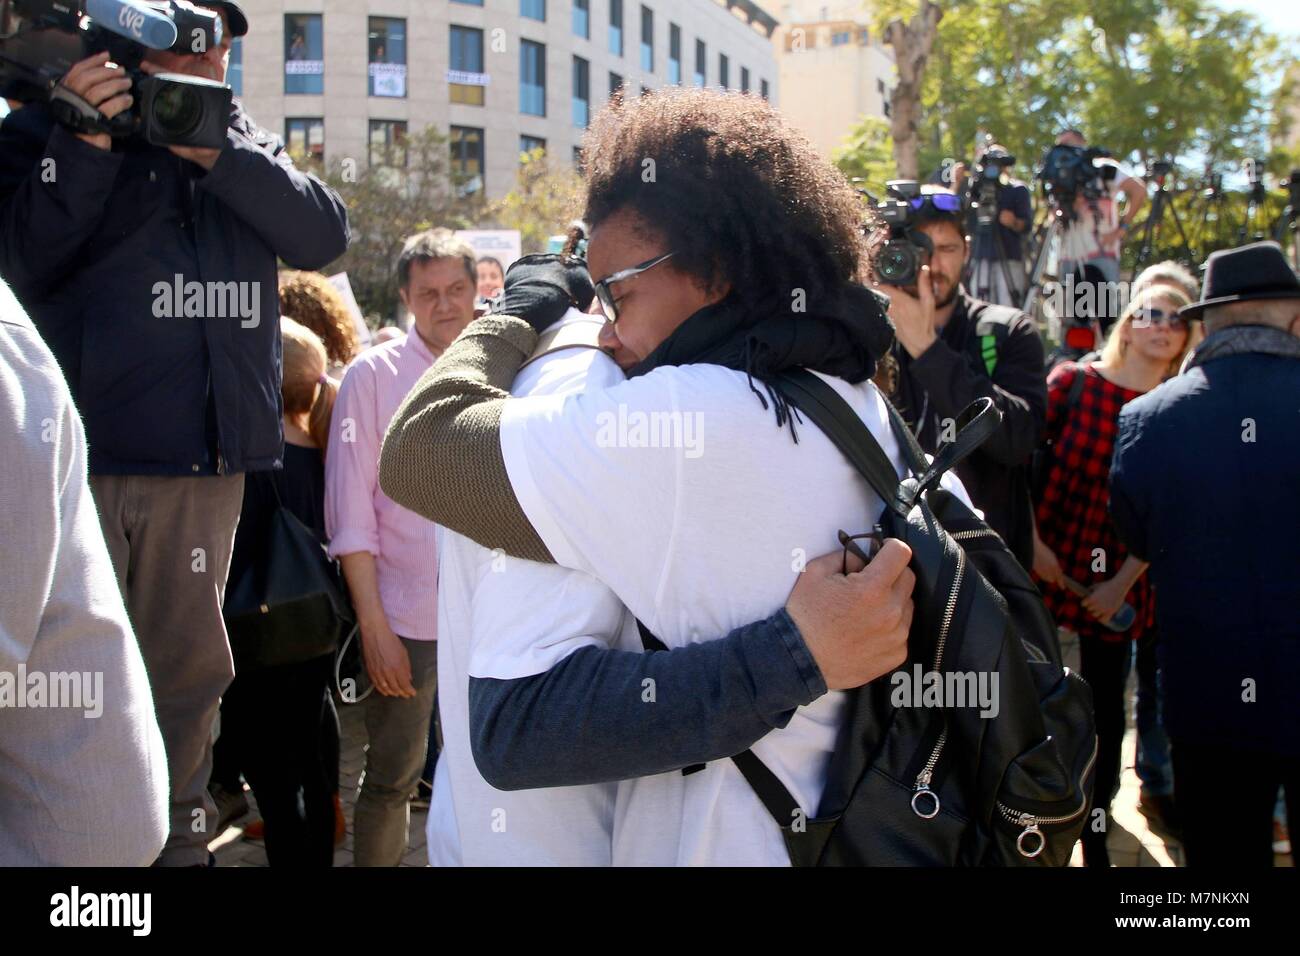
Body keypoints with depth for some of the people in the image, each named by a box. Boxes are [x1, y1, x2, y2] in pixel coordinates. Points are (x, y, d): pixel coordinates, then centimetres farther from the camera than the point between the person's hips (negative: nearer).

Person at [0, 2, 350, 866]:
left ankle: (178, 838, 25)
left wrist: (213, 152, -11)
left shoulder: (244, 141, 14)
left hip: (206, 461, 4)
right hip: (77, 451, -3)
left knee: (190, 670, 11)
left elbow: (324, 235, -1)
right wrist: (85, 146, -19)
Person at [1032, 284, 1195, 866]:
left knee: (1106, 708, 10)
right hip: (1049, 569, -2)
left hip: (1120, 583, 2)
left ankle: (1096, 838, 25)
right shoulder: (1073, 382, -5)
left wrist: (1124, 582, -7)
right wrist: (1032, 542, -12)